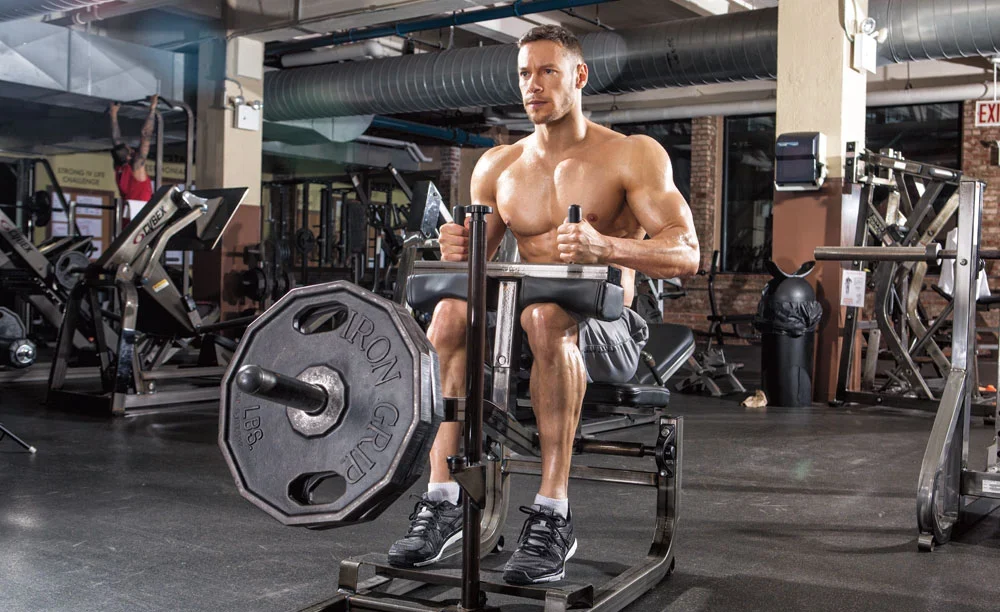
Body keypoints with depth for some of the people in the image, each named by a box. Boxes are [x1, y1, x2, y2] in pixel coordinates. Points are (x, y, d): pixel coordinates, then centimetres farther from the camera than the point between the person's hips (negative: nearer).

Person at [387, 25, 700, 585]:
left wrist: (604, 248, -31)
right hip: (527, 319, 4)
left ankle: (554, 513, -33)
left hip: (607, 332, -4)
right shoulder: (498, 166, 12)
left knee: (547, 318, -37)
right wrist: (459, 251, -12)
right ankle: (443, 500, -26)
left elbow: (686, 254, -12)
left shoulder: (634, 155, -2)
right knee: (451, 310, -27)